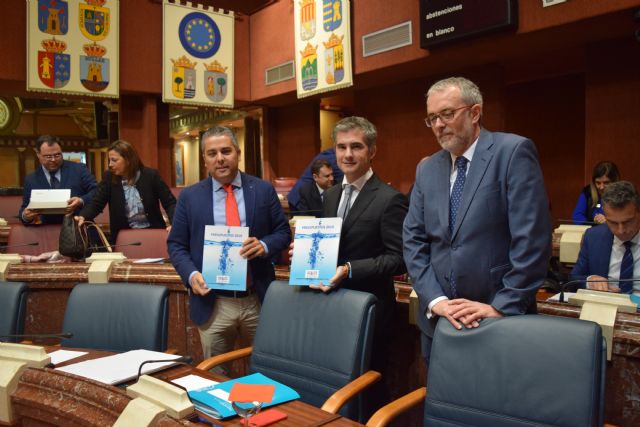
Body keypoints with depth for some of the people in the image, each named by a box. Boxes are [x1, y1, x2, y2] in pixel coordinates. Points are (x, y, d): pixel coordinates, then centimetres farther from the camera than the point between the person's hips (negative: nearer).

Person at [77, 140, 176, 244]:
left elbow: (170, 202, -5)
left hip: (152, 232, -1)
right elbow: (96, 204, -5)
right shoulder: (109, 177, -2)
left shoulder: (151, 175, -7)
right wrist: (82, 217, -27)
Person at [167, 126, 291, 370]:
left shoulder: (263, 190, 2)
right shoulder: (189, 197, 3)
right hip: (213, 304, 0)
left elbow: (283, 232, 5)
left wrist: (264, 245, -16)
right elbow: (176, 244, 4)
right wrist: (191, 274, -13)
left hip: (259, 300, 0)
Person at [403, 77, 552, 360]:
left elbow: (532, 238, -14)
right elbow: (413, 241, 4)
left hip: (503, 319, -4)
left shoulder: (513, 152, -8)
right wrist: (435, 300, -8)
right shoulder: (427, 170, 8)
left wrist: (503, 307, -16)